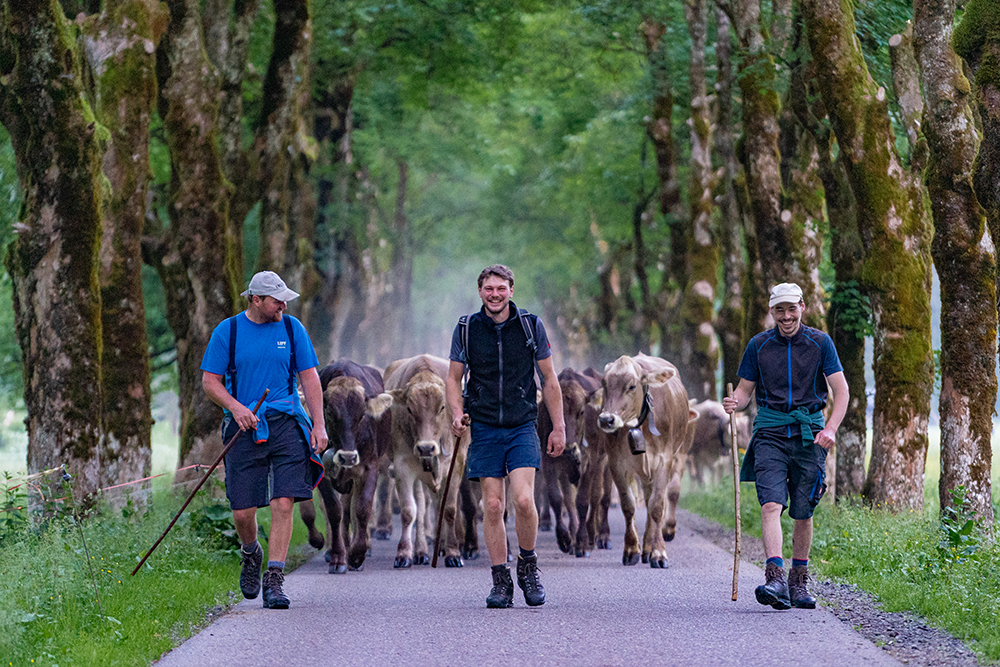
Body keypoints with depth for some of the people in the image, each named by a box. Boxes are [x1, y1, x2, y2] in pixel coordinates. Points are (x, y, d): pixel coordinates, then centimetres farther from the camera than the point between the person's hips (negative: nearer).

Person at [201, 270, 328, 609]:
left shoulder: (291, 328, 7)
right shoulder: (227, 332, 2)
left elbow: (309, 377, 9)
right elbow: (210, 381, 3)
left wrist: (319, 425, 1)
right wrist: (236, 407, -15)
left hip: (286, 425, 1)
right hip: (244, 428, -1)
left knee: (283, 504, -11)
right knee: (242, 511, -1)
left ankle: (274, 581, -7)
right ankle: (251, 554, 32)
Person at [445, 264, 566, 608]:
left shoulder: (531, 326, 0)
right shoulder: (466, 329, 2)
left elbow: (549, 380, 6)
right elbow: (454, 378, 9)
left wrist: (559, 427, 4)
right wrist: (457, 413, -9)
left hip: (522, 428, -1)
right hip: (484, 429, 1)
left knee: (523, 499, -16)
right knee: (492, 505, -2)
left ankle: (528, 565, 7)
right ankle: (501, 582, 7)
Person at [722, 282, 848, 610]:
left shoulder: (820, 343, 2)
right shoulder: (759, 345, 6)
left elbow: (841, 389, 0)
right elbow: (745, 389, 11)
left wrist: (830, 429, -15)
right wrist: (735, 402, -13)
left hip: (809, 433, 0)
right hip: (770, 432, 0)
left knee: (803, 514, 5)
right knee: (771, 505, -18)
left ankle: (799, 583, 20)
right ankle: (775, 580, -28)